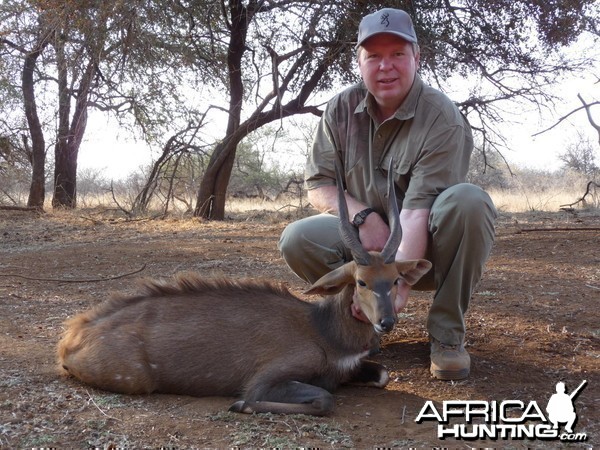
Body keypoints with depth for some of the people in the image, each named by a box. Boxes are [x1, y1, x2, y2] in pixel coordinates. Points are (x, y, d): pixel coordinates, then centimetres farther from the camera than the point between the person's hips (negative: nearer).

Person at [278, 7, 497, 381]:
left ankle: (447, 332, -17)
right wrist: (363, 216, -22)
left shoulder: (442, 118, -19)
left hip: (425, 244, -2)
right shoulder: (342, 109, -5)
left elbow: (418, 210, -29)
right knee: (298, 239, -24)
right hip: (368, 239, 3)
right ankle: (365, 317, 1)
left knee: (468, 201, -34)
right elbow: (318, 184, -3)